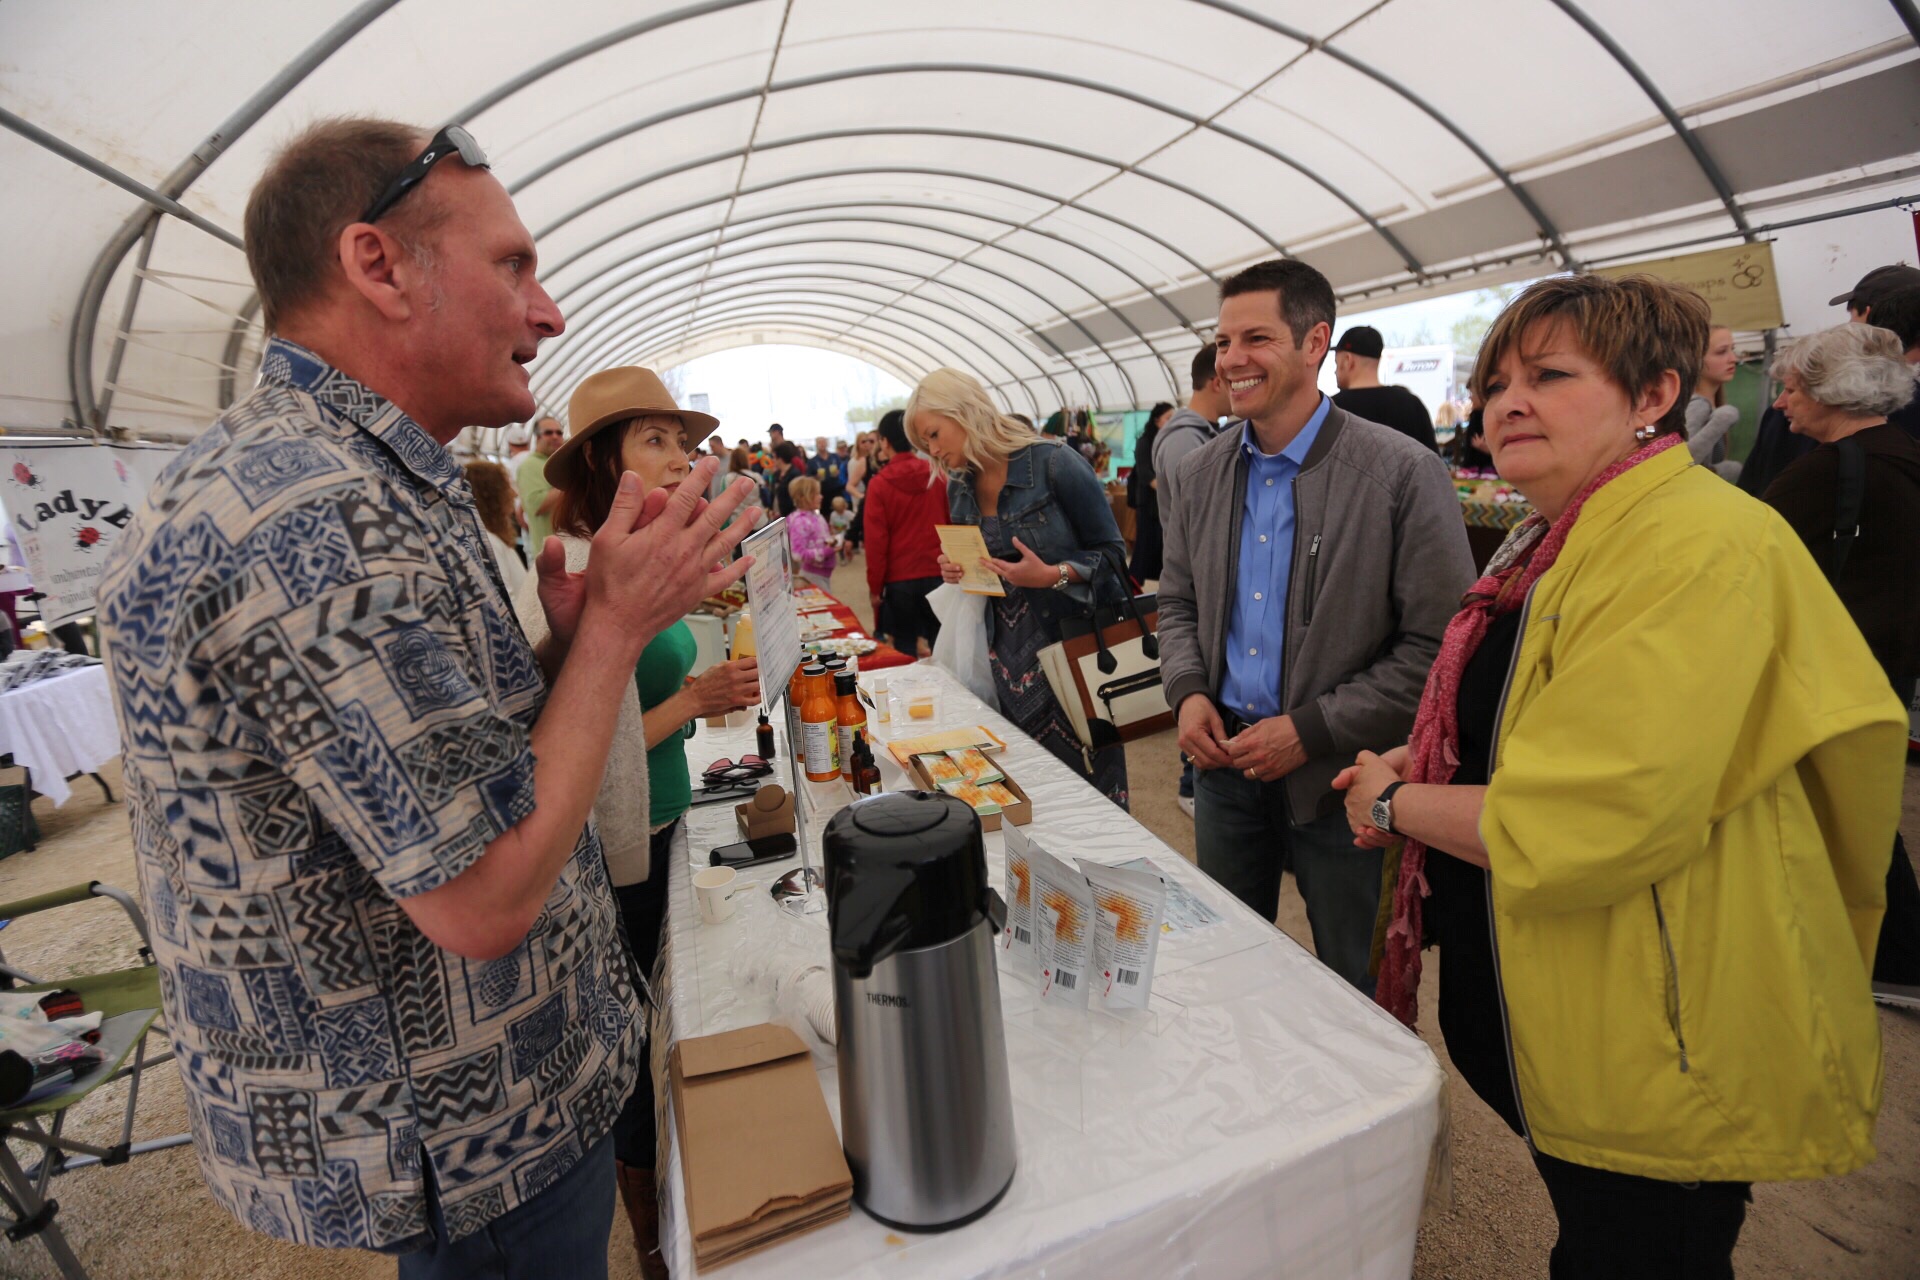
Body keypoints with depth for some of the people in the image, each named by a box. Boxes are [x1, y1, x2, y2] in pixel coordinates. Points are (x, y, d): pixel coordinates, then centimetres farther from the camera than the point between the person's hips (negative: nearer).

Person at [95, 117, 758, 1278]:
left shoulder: (341, 482, 4)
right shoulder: (318, 518, -29)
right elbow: (484, 895, -29)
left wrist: (568, 641, -7)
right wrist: (617, 622, -21)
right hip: (465, 1146, -9)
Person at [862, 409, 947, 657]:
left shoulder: (879, 483, -8)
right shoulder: (938, 475, -2)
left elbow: (876, 541, -8)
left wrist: (875, 586, 0)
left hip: (900, 578, -2)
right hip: (938, 573, 2)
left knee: (905, 647, 9)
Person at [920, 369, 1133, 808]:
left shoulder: (1054, 462, -12)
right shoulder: (959, 488, 6)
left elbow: (1111, 554, -9)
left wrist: (1053, 575, -24)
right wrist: (955, 570, -3)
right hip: (1009, 658, 5)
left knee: (1090, 778, 3)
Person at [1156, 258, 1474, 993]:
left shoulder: (1402, 474, -13)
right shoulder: (1202, 472, 4)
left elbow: (1438, 646, -13)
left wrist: (1313, 729, -17)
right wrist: (1187, 691, -4)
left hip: (1341, 780, -4)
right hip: (1226, 762, 5)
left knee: (1359, 994, 15)